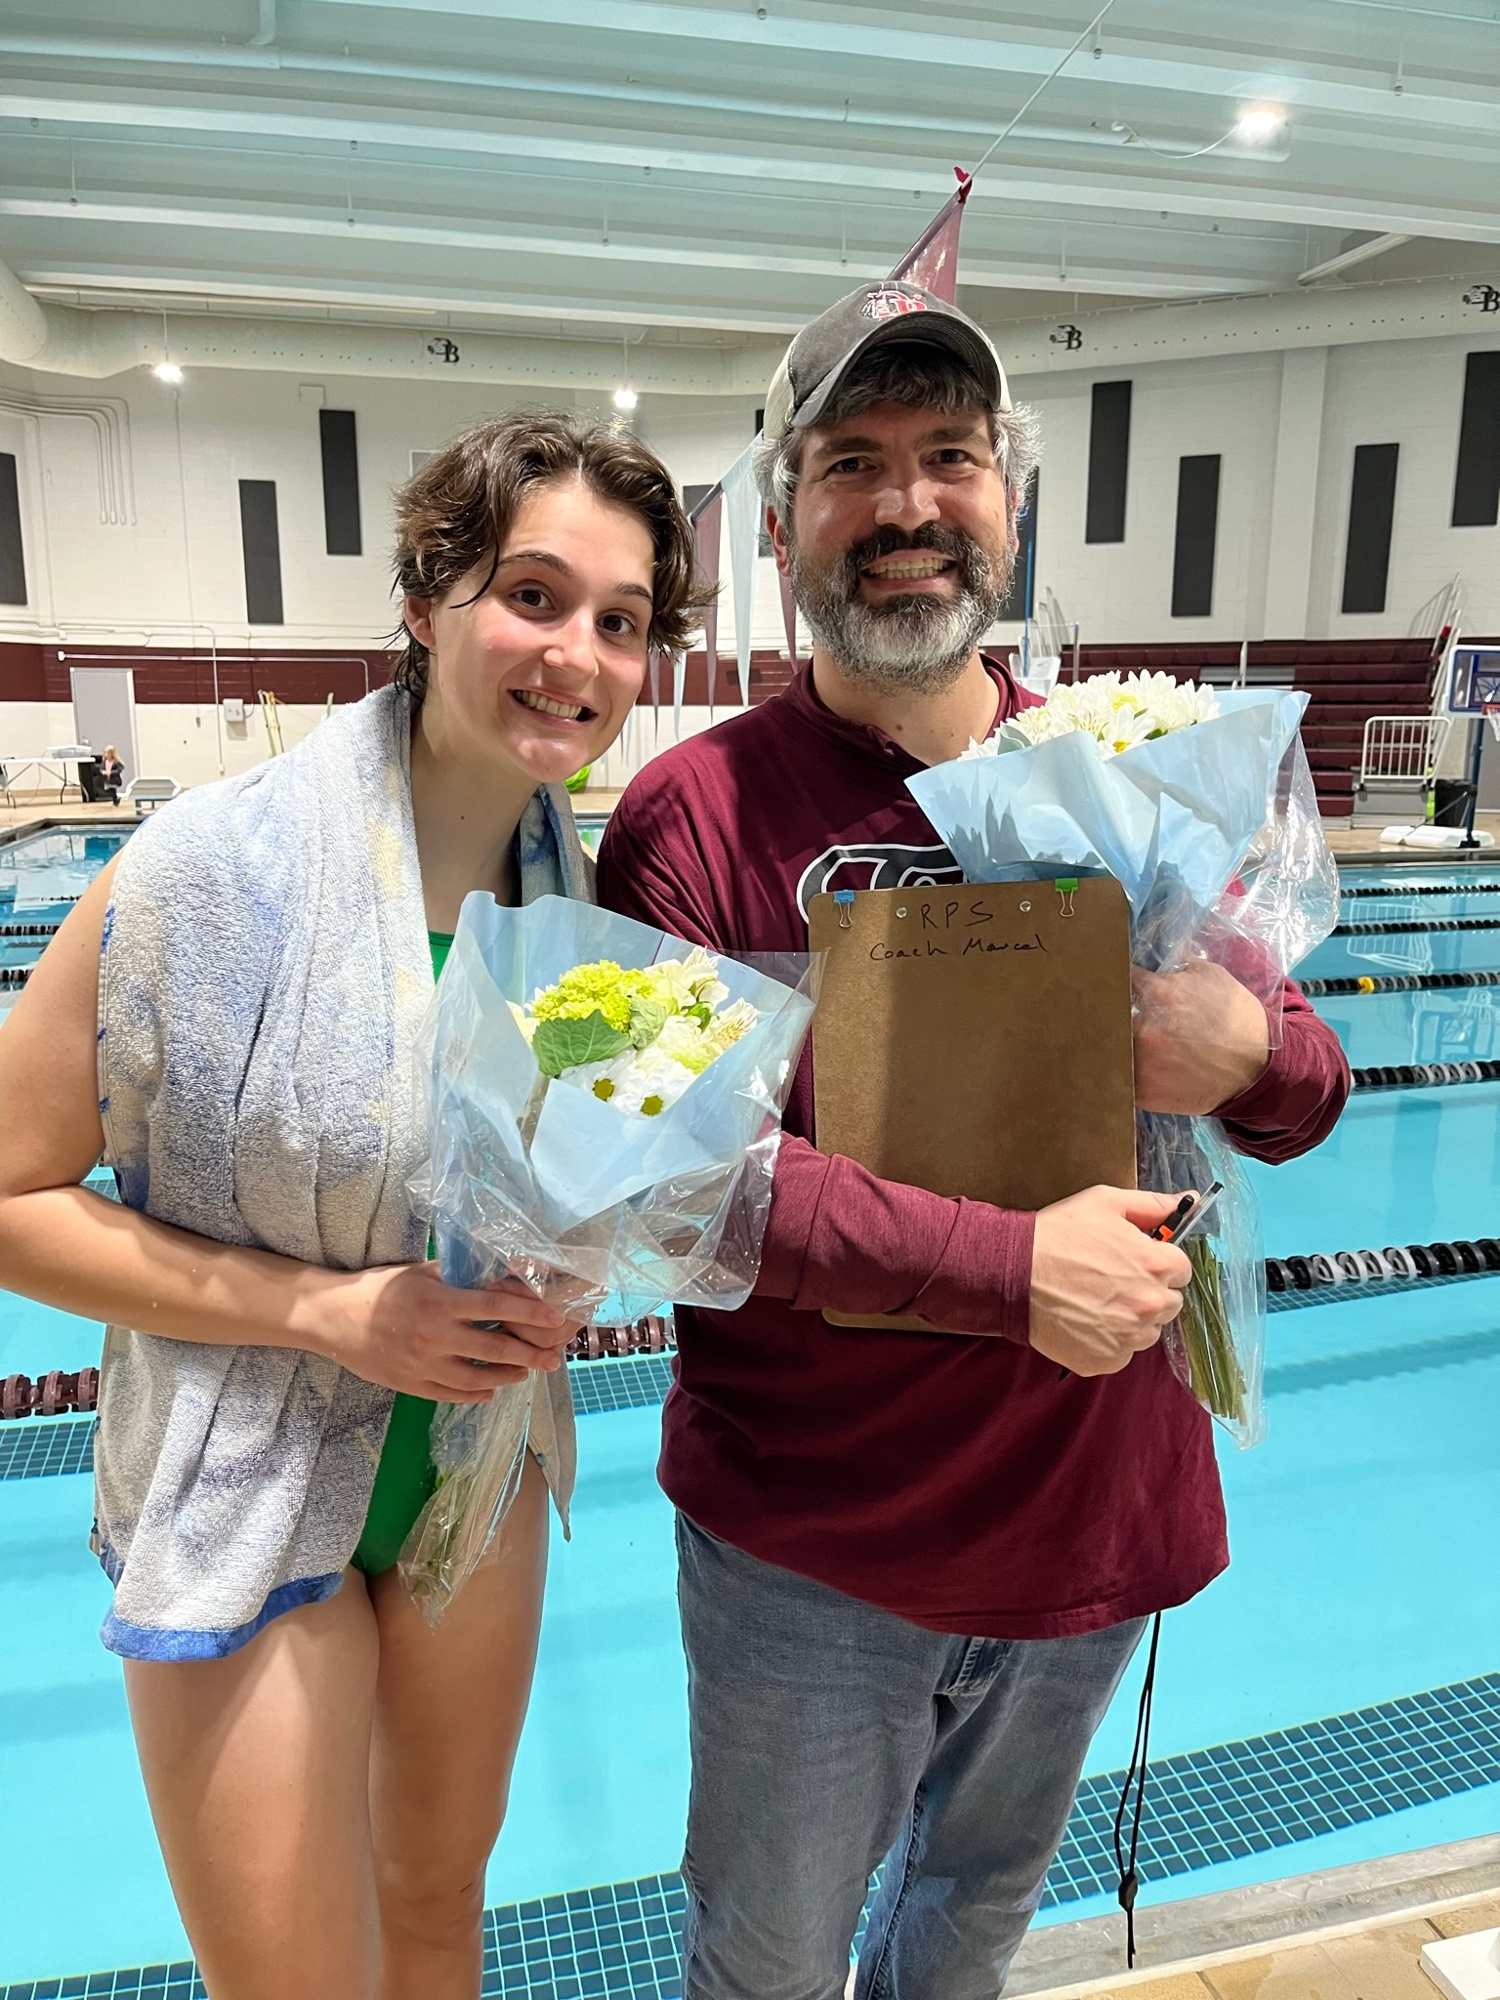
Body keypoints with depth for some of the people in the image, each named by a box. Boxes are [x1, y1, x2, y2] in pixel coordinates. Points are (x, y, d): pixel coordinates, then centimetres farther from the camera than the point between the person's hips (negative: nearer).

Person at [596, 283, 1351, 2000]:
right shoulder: (699, 809, -15)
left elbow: (1305, 1095, 5)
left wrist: (1251, 1054, -19)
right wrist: (1007, 1266, -28)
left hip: (1094, 1508, 4)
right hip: (805, 1541, -3)